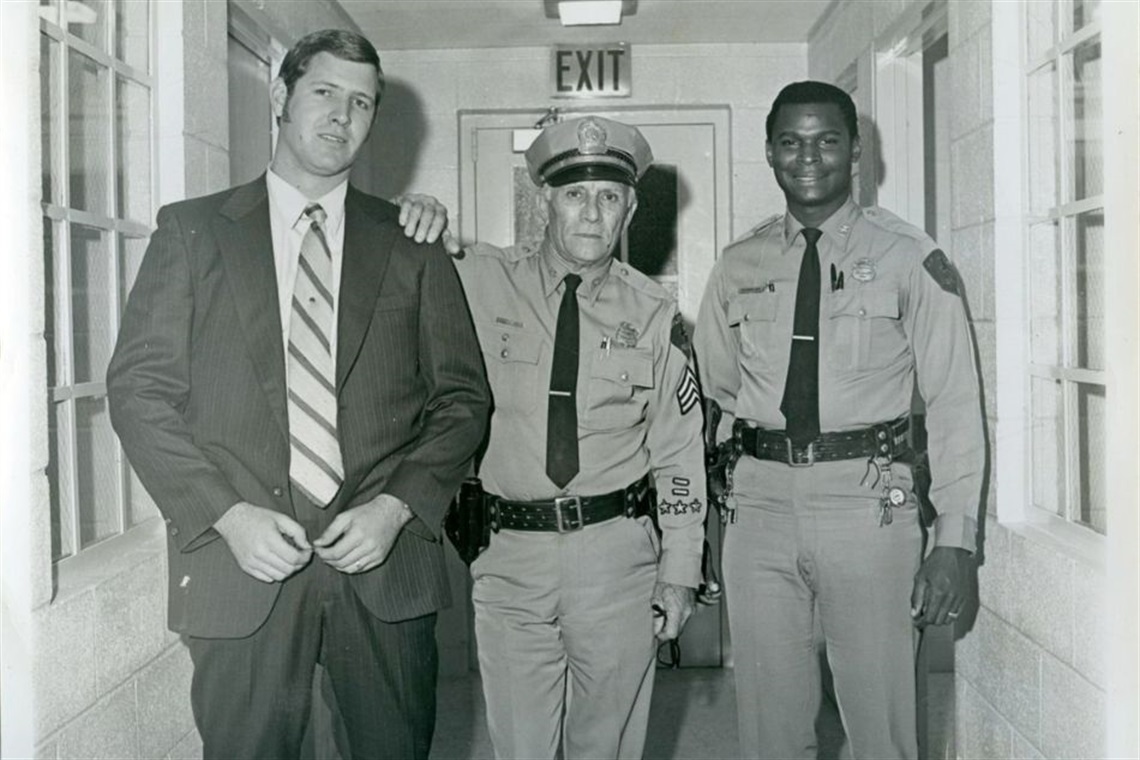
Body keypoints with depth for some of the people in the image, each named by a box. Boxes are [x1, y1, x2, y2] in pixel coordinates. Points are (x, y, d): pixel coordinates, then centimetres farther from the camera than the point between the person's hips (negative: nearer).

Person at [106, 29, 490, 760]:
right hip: (242, 562, -1)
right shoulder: (192, 230, 6)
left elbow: (463, 397, 6)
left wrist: (396, 508, -8)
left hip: (382, 557, 1)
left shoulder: (411, 245, 8)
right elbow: (139, 388, 1)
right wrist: (227, 515, -10)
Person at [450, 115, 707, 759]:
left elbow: (680, 451, 5)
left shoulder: (655, 315, 3)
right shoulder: (479, 283, 0)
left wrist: (680, 573, 3)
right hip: (509, 554, 0)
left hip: (617, 556, 1)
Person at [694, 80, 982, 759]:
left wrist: (955, 540, -7)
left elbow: (955, 403, -1)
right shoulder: (740, 267, 10)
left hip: (868, 503, -3)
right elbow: (711, 390, 16)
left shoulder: (910, 258, 0)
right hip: (761, 501, 3)